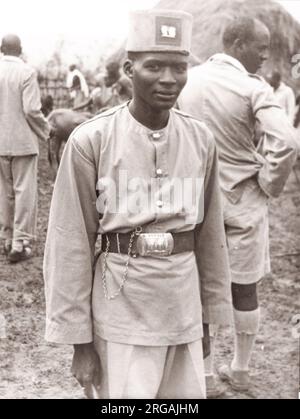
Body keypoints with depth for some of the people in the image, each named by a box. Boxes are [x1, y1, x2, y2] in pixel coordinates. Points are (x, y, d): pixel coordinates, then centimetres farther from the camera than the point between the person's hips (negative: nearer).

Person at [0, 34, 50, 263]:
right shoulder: (27, 72, -12)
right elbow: (32, 110, -16)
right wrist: (45, 130, 2)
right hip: (23, 141, -4)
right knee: (25, 192, 2)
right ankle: (20, 242, 2)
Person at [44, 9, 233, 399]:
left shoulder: (200, 139, 1)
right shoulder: (90, 140, -11)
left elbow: (209, 232, 9)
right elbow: (71, 243, -7)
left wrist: (209, 316, 14)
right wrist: (80, 341, -5)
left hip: (183, 304, 4)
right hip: (121, 306, -4)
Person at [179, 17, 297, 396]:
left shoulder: (187, 81, 1)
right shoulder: (253, 88, -14)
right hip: (243, 199, -3)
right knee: (245, 289, 12)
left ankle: (207, 376, 17)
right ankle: (241, 371, 26)